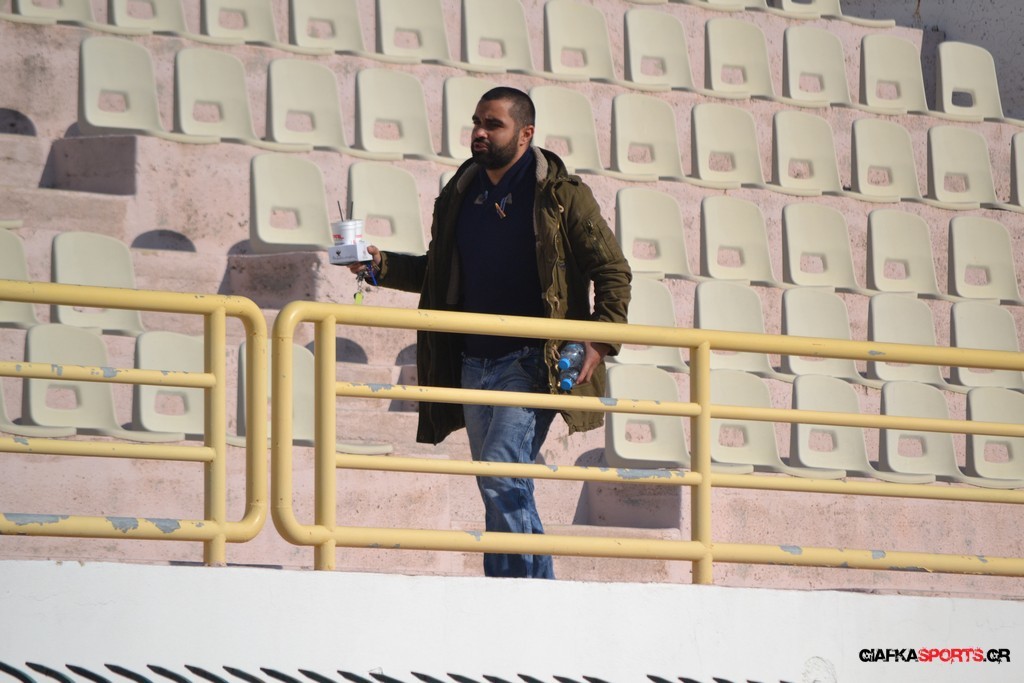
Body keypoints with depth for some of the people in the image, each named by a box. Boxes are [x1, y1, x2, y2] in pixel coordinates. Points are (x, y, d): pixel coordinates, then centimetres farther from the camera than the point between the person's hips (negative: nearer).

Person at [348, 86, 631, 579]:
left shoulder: (561, 196, -2)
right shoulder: (459, 197, 14)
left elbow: (613, 270, -2)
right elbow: (435, 274, 23)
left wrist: (600, 341, -14)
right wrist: (381, 265, 5)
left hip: (531, 362, -7)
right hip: (474, 363, 7)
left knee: (500, 476, -20)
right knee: (508, 491, 8)